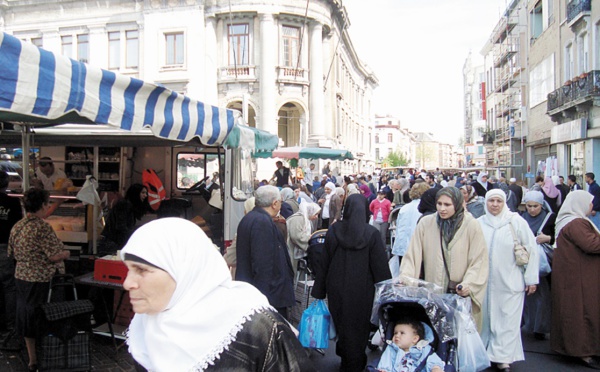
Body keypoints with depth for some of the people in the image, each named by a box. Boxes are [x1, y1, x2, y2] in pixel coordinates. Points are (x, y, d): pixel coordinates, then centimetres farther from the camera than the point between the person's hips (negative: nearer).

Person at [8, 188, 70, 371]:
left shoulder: (16, 227, 5)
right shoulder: (42, 227, -20)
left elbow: (13, 254, 14)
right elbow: (55, 256, -21)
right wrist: (66, 253, -1)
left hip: (21, 278, 8)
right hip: (41, 281, -8)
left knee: (27, 317, 17)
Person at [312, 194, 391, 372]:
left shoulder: (333, 231, -8)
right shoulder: (371, 233, -15)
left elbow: (324, 263, -2)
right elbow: (381, 265, -13)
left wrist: (319, 291, 7)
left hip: (337, 288, 3)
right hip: (362, 290, -2)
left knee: (341, 323, 20)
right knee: (358, 326, 14)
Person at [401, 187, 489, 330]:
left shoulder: (471, 225, -4)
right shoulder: (425, 223, -1)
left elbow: (479, 262, -5)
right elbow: (412, 256, 0)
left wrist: (469, 285, -18)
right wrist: (405, 277, -13)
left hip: (462, 296, -1)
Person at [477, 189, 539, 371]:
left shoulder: (516, 221, -5)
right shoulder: (479, 223, 0)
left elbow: (531, 249, -2)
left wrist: (531, 279, -3)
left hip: (510, 282, -2)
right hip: (485, 282, 2)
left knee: (508, 321, 1)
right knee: (487, 318, 9)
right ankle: (485, 353, 23)